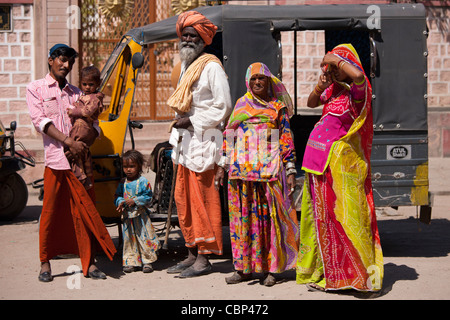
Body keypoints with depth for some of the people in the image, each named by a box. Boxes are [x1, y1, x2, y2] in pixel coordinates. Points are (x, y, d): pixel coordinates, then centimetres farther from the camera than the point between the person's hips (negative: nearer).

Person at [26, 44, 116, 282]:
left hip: (81, 158, 3)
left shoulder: (76, 93, 18)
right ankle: (45, 263, 12)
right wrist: (69, 141, -17)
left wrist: (84, 143, -9)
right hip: (56, 159, -3)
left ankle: (89, 263, 7)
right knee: (51, 211, 0)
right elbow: (40, 121, -7)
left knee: (85, 211, 2)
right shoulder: (36, 89, 6)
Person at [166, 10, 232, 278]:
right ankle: (192, 253, 19)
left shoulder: (211, 66, -9)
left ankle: (204, 258, -3)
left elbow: (223, 107, -13)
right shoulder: (186, 66, 19)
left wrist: (192, 121, -14)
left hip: (203, 141, -9)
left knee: (202, 200, -7)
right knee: (183, 199, 10)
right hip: (184, 141, 9)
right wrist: (179, 125, 17)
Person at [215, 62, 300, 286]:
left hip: (269, 170, -3)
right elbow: (228, 136, 15)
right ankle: (243, 268, 8)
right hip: (241, 169, 3)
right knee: (242, 216, 2)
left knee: (269, 216, -3)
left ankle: (270, 268, 2)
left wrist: (290, 170, -2)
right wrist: (223, 166, 9)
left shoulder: (278, 106, 8)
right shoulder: (240, 104, 15)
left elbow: (287, 139, 5)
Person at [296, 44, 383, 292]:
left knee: (343, 213, -7)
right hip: (320, 160, 8)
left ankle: (360, 272, 1)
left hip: (340, 161, -8)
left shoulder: (356, 91, -11)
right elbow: (311, 104, 24)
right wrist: (320, 86, 4)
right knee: (321, 214, 11)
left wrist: (334, 59, -19)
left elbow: (358, 75, -34)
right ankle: (325, 271, 20)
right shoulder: (333, 89, 10)